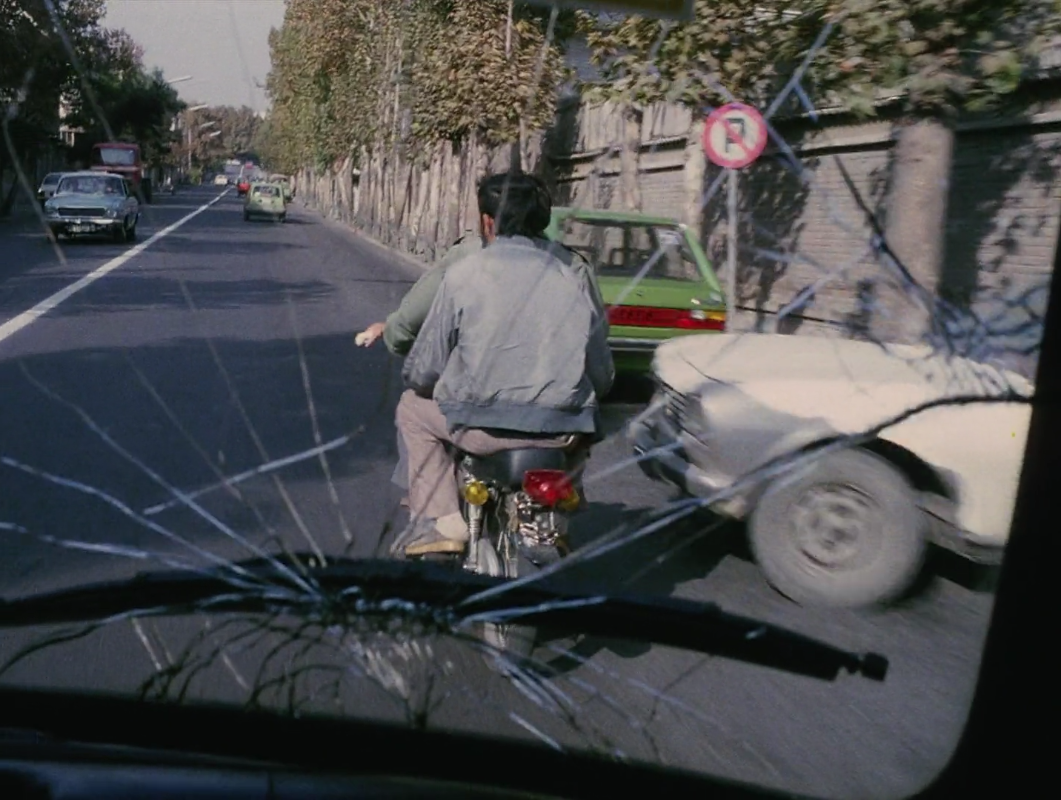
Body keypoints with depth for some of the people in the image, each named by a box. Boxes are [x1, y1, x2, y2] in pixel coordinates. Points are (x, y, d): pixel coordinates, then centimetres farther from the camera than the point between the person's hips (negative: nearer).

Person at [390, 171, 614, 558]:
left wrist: (414, 378, 23)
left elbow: (423, 372, 0)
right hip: (564, 430, 3)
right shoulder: (576, 274, 6)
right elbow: (602, 374, 7)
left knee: (413, 408, 25)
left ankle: (439, 520, 12)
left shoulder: (464, 273, -3)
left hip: (484, 425, -3)